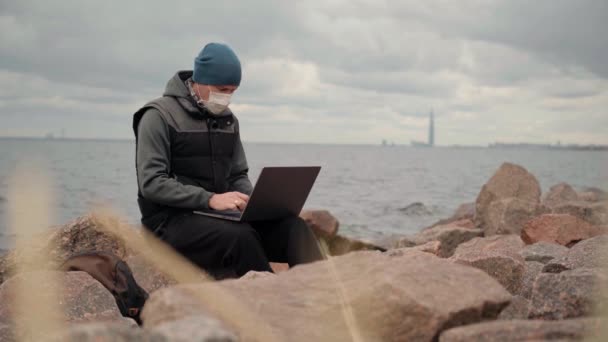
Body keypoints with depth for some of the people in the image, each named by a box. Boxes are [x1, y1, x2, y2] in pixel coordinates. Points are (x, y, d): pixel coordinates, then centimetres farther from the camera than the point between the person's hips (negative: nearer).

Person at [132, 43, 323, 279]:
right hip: (171, 219, -6)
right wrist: (210, 199, -25)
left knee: (292, 226, -20)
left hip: (220, 214, 6)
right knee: (241, 236, -35)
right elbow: (151, 184, -14)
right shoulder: (160, 116, -6)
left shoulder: (228, 119, 15)